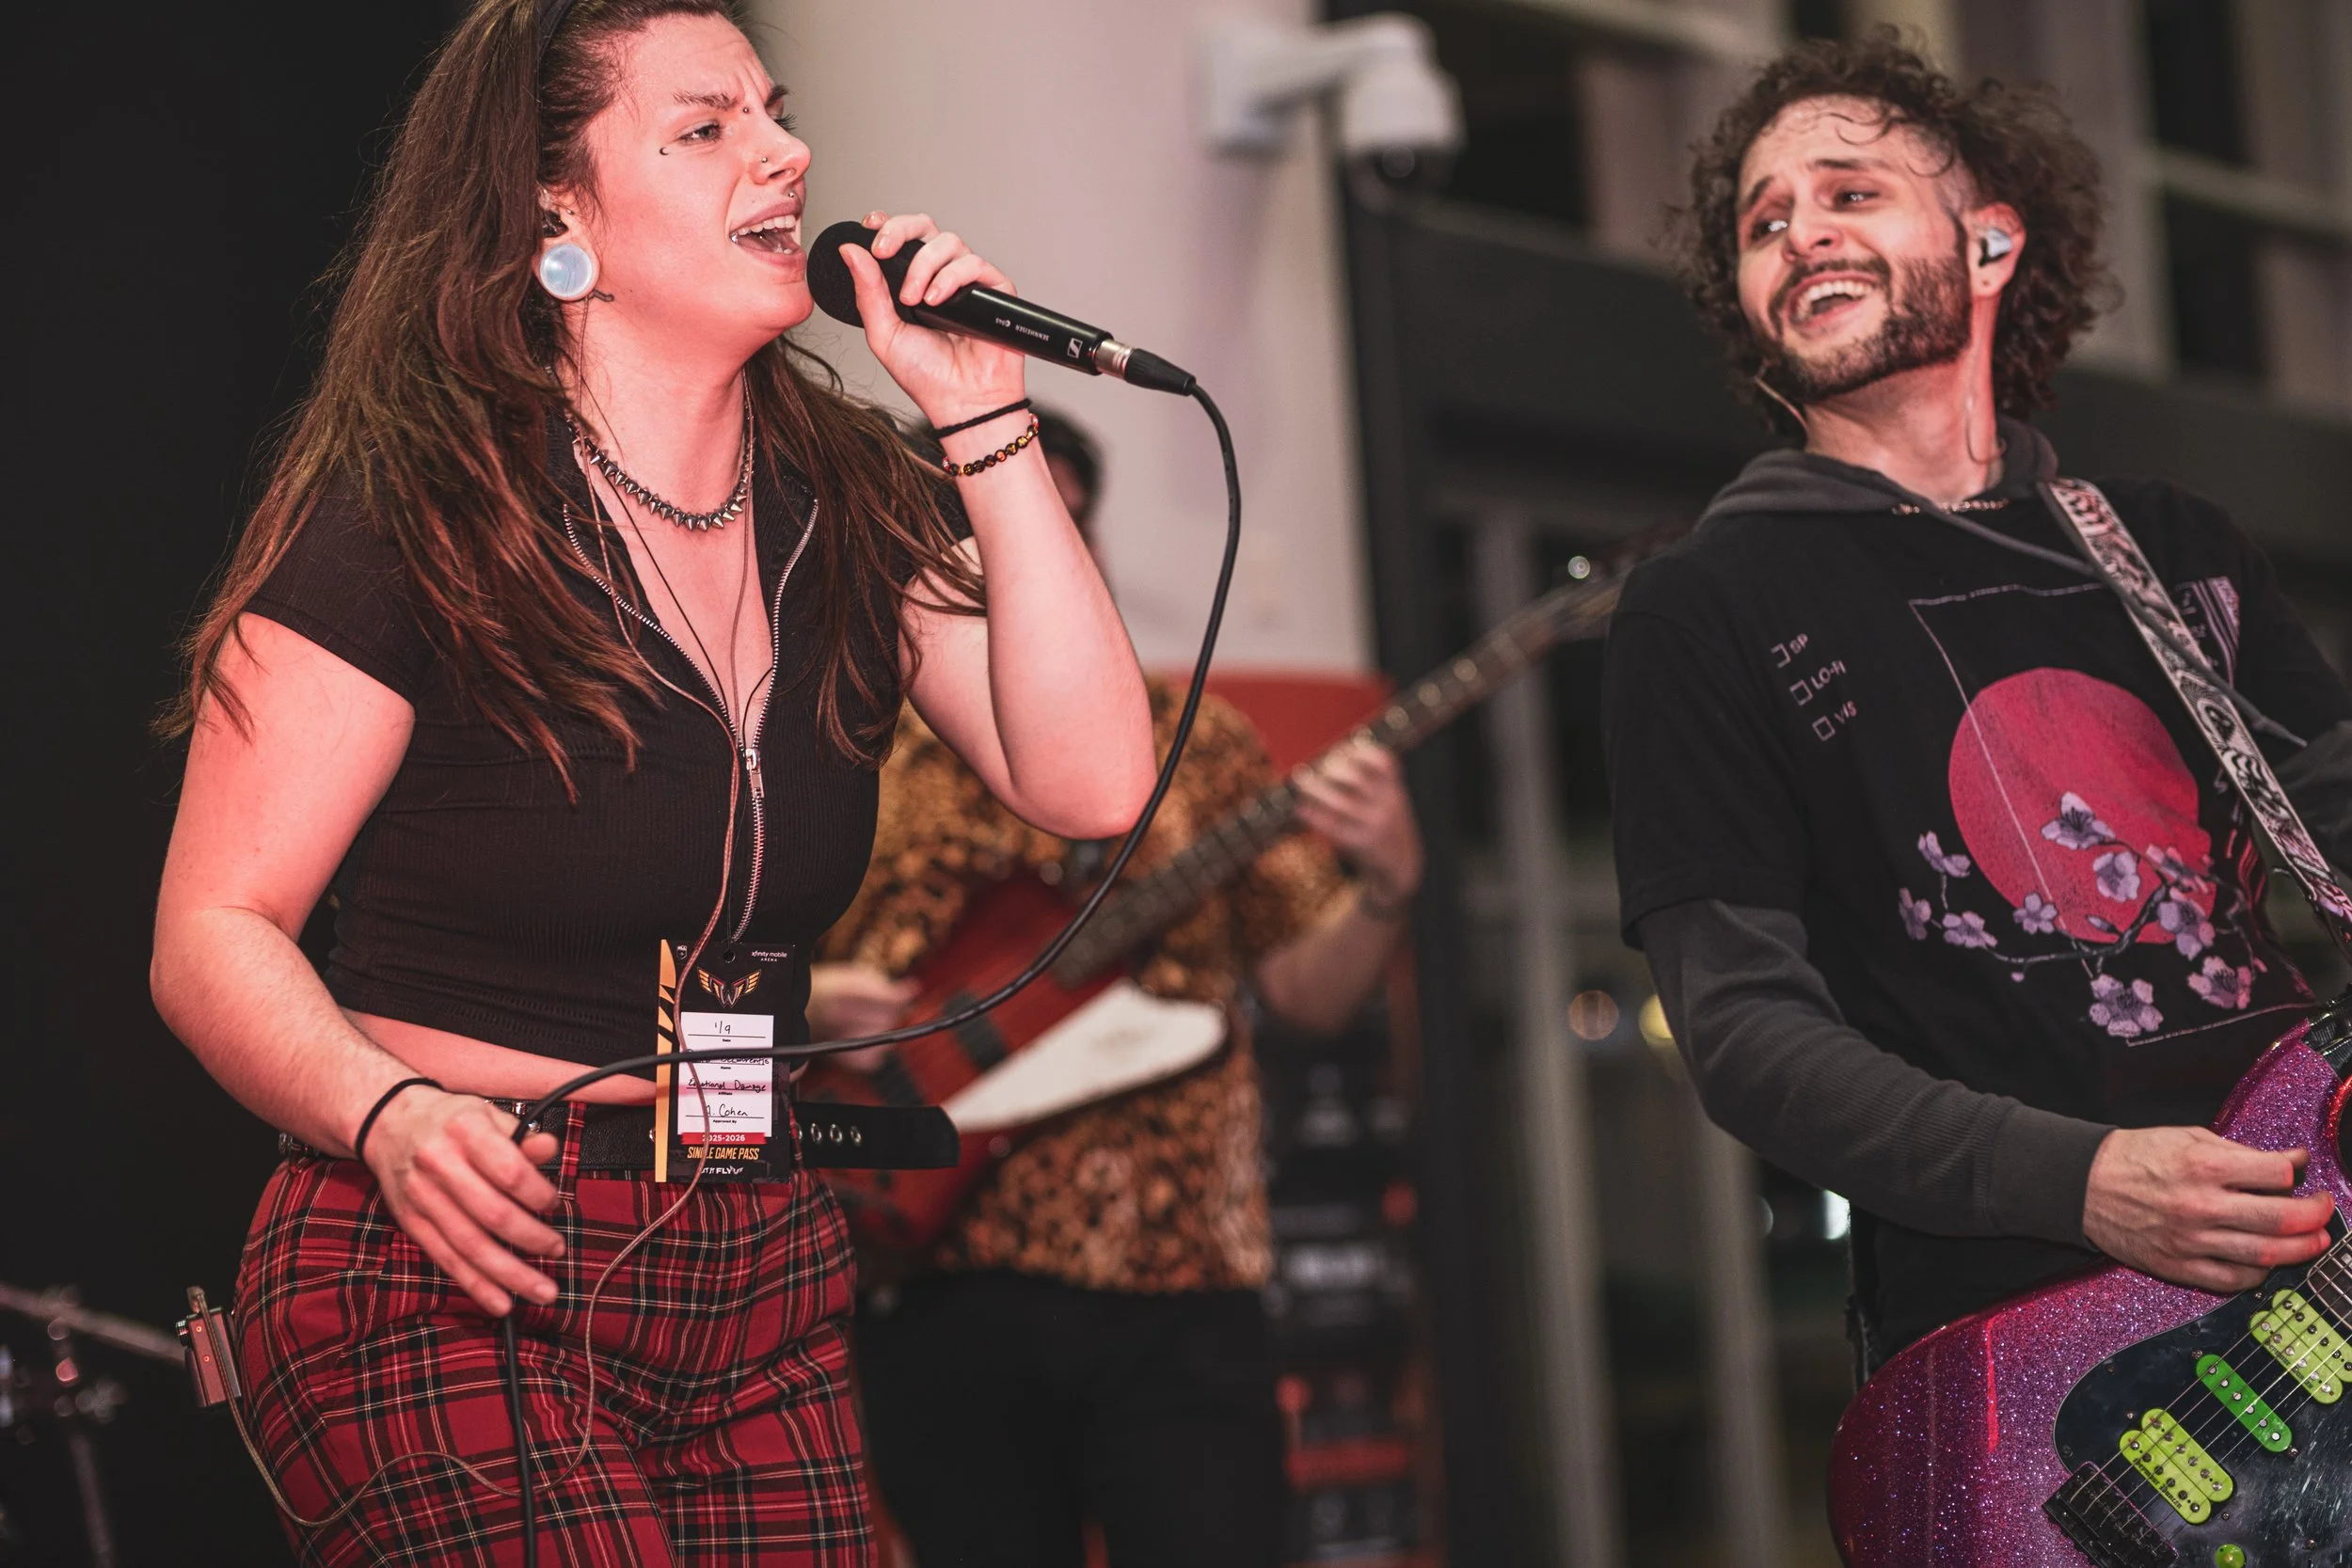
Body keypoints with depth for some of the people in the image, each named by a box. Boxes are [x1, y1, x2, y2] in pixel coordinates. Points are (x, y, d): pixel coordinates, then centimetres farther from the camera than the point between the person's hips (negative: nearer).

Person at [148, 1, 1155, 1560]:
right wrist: (391, 1118, -29)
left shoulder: (850, 515, 9)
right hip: (458, 1279, -6)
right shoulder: (408, 521, -9)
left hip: (767, 1282, 6)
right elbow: (216, 934, -9)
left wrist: (983, 416, -4)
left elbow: (1092, 780, -3)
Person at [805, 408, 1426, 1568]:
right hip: (946, 1286, 1)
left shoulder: (1192, 742, 11)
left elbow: (1312, 992, 9)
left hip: (1176, 1285, 0)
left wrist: (1384, 889, -10)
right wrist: (810, 1006, -8)